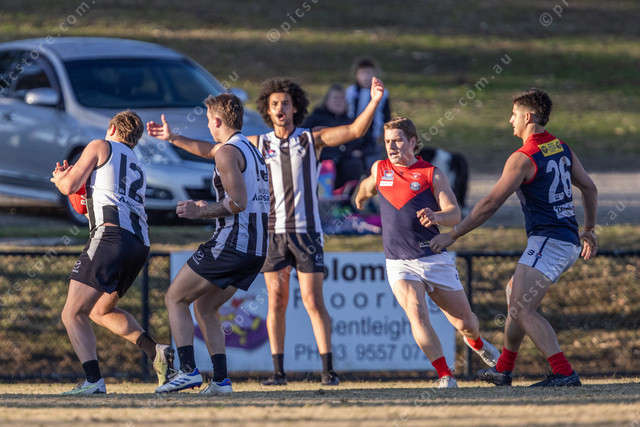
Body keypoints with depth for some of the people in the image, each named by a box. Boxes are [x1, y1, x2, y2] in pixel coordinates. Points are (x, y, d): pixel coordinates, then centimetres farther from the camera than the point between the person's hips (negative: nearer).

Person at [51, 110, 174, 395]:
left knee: (73, 314, -8)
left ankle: (93, 380, -25)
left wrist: (60, 177, 28)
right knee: (101, 310, 26)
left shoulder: (101, 147, 9)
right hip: (140, 242, 8)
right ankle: (156, 352, 8)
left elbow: (69, 186, 4)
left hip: (111, 235, -8)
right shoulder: (137, 167, 31)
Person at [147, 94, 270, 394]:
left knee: (175, 299, 3)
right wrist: (172, 138, 49)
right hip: (257, 249, 9)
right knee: (204, 307, 18)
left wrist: (200, 212, -6)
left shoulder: (229, 152, -10)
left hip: (231, 242, -9)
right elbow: (211, 151, 40)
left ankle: (188, 370, -12)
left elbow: (238, 203, -18)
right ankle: (221, 380, 6)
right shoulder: (252, 151, 20)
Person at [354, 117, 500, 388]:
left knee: (465, 323, 6)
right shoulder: (380, 170, 8)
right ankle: (445, 376, -23)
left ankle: (475, 343, 44)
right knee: (416, 312, -26)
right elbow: (369, 186, 33)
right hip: (400, 264, 1)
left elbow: (454, 213, -11)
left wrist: (436, 216, -33)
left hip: (435, 260, -1)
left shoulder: (432, 174, -2)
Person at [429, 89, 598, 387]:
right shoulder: (561, 148, 12)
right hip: (568, 242, 10)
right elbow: (589, 188, 20)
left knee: (521, 308, -17)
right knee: (515, 293, 23)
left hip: (547, 240, -10)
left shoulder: (523, 158, -13)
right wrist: (588, 230, 30)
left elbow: (490, 204, -15)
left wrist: (452, 236, -10)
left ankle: (564, 373, -28)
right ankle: (503, 369, 30)